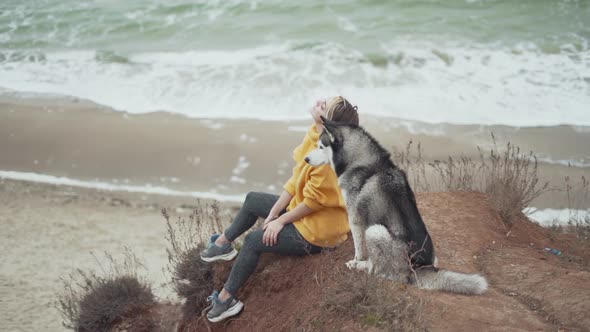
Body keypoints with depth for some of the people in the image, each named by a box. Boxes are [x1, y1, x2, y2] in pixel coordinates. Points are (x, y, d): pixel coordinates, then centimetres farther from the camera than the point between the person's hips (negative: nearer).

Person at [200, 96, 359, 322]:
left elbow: (312, 201, -26)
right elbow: (297, 178, 1)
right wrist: (274, 212, -2)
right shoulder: (316, 136, -5)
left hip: (316, 231, -10)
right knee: (252, 201, 20)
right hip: (303, 210, 10)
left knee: (253, 241, -9)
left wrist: (281, 220, -13)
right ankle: (223, 243, 38)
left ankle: (227, 299, 6)